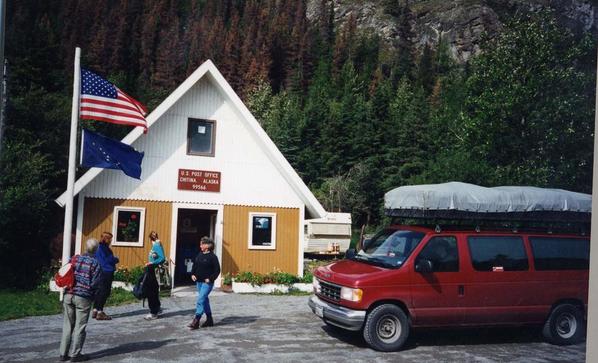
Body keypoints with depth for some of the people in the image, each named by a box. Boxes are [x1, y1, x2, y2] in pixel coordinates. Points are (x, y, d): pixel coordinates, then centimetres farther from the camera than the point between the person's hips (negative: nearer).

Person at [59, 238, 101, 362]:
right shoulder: (95, 263, -7)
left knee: (68, 325, 13)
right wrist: (92, 295, 7)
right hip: (83, 298, -4)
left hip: (69, 295, 5)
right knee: (79, 327, 5)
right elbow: (95, 283, -11)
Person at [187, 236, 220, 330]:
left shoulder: (212, 256, -11)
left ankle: (196, 321, -11)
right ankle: (209, 320, 25)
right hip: (199, 281, 8)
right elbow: (194, 265, 19)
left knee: (200, 300, -13)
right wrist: (193, 274, 5)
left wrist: (210, 279, -17)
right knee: (205, 300, 14)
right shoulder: (199, 255, 8)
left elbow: (217, 270, -11)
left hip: (207, 282, -8)